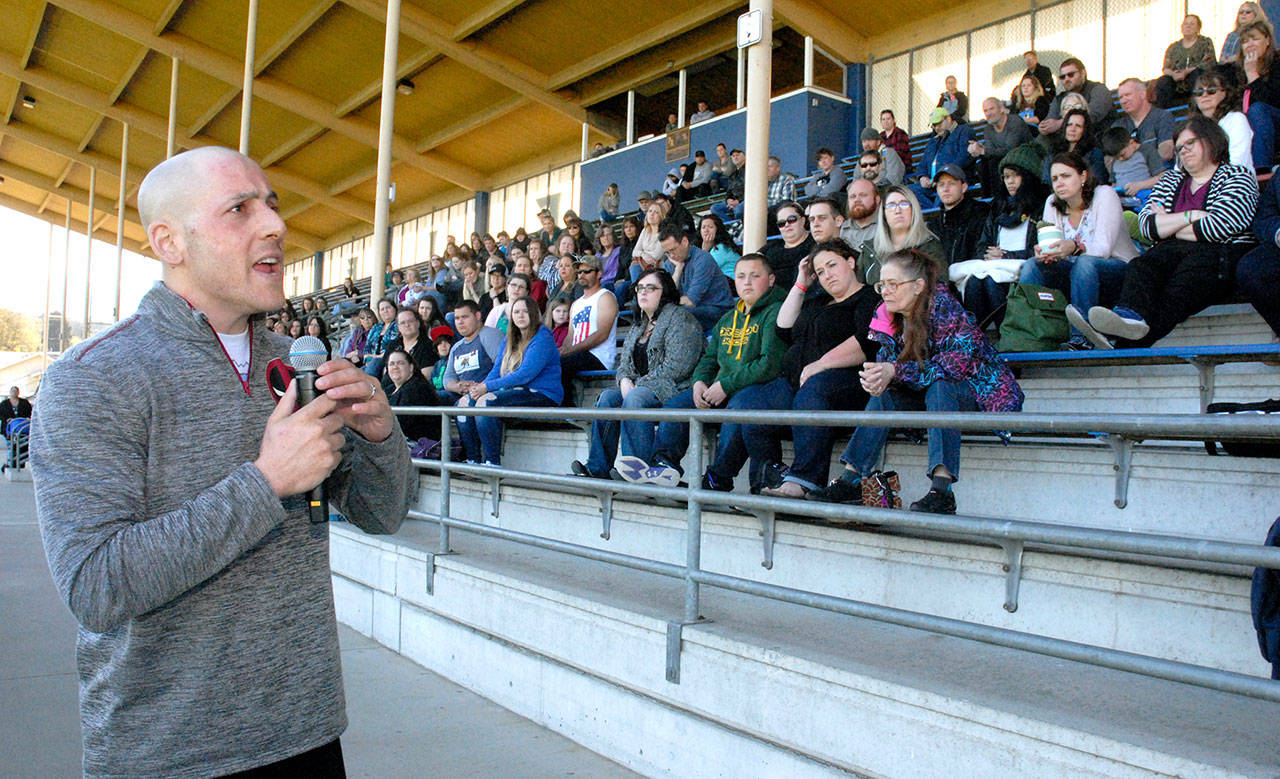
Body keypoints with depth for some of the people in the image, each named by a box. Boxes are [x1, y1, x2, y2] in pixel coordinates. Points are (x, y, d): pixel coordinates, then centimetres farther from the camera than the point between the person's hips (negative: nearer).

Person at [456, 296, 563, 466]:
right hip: (513, 392, 8)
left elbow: (525, 374, -17)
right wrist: (480, 387, -9)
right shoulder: (508, 341, 20)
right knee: (464, 402, -7)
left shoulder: (542, 338, -7)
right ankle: (473, 459, -7)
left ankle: (493, 462, -25)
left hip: (541, 395, -8)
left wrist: (488, 386, -17)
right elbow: (496, 370, 14)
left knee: (486, 401, -29)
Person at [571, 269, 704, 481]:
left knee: (635, 398, -34)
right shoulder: (638, 324, 24)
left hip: (672, 388, -7)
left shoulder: (680, 317, -2)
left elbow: (676, 365, -15)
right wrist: (624, 380, -4)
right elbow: (624, 361, 21)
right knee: (607, 396, -18)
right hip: (638, 387, 8)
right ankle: (597, 468, -22)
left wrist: (639, 385, -15)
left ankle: (639, 467, -37)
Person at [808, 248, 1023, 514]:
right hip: (933, 395, 7)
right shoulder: (889, 318, -2)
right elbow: (887, 362, -2)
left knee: (938, 388, -34)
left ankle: (942, 490, -43)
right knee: (884, 395, -12)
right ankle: (850, 482, -15)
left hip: (981, 390, -7)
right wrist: (873, 378, -27)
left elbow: (958, 363, -29)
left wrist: (896, 371, -31)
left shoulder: (942, 306, -22)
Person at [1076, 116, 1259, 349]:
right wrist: (1189, 217, -4)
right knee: (1141, 266, -30)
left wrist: (1168, 225, 5)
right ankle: (1132, 315, -62)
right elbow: (1146, 224, 11)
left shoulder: (1237, 177, 12)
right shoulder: (1171, 180, 27)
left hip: (1223, 253, -5)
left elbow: (1220, 226, -7)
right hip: (1174, 252, 5)